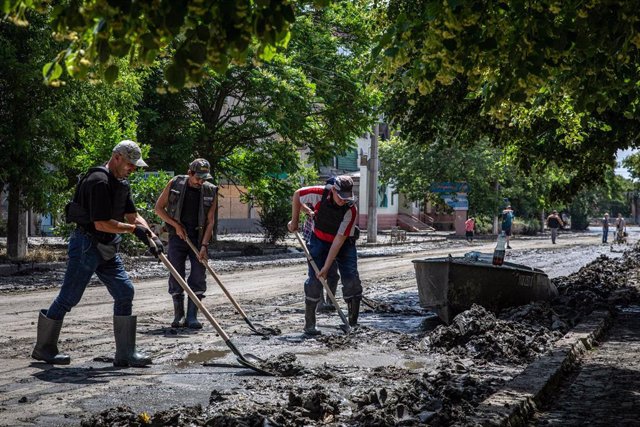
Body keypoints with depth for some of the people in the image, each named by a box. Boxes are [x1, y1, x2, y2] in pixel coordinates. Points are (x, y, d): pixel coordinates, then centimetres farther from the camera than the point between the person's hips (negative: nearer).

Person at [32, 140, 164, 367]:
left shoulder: (121, 184, 11)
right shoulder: (99, 181, -20)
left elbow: (133, 215, 11)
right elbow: (101, 223, -24)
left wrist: (151, 236, -4)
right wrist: (134, 229, -16)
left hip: (107, 248, 9)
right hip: (86, 245, -9)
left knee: (125, 292, 0)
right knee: (68, 297, 0)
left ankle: (125, 353, 4)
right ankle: (43, 348, 18)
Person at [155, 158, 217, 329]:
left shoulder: (211, 191, -4)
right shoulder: (174, 184, -5)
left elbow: (210, 221, -5)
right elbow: (159, 207, 2)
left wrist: (204, 246, -13)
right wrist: (176, 225, -7)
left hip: (199, 238, 1)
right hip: (177, 237, -1)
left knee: (199, 276, -4)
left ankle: (192, 316, 3)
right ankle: (179, 315, 10)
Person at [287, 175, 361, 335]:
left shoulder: (351, 210, -29)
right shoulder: (319, 193, -26)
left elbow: (339, 240, -28)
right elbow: (297, 194, -4)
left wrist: (327, 267, -27)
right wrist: (294, 221, 3)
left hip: (344, 244, 0)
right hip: (319, 240, 1)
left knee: (352, 280, -10)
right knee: (314, 280, -9)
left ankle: (353, 324, 2)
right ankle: (309, 324, 0)